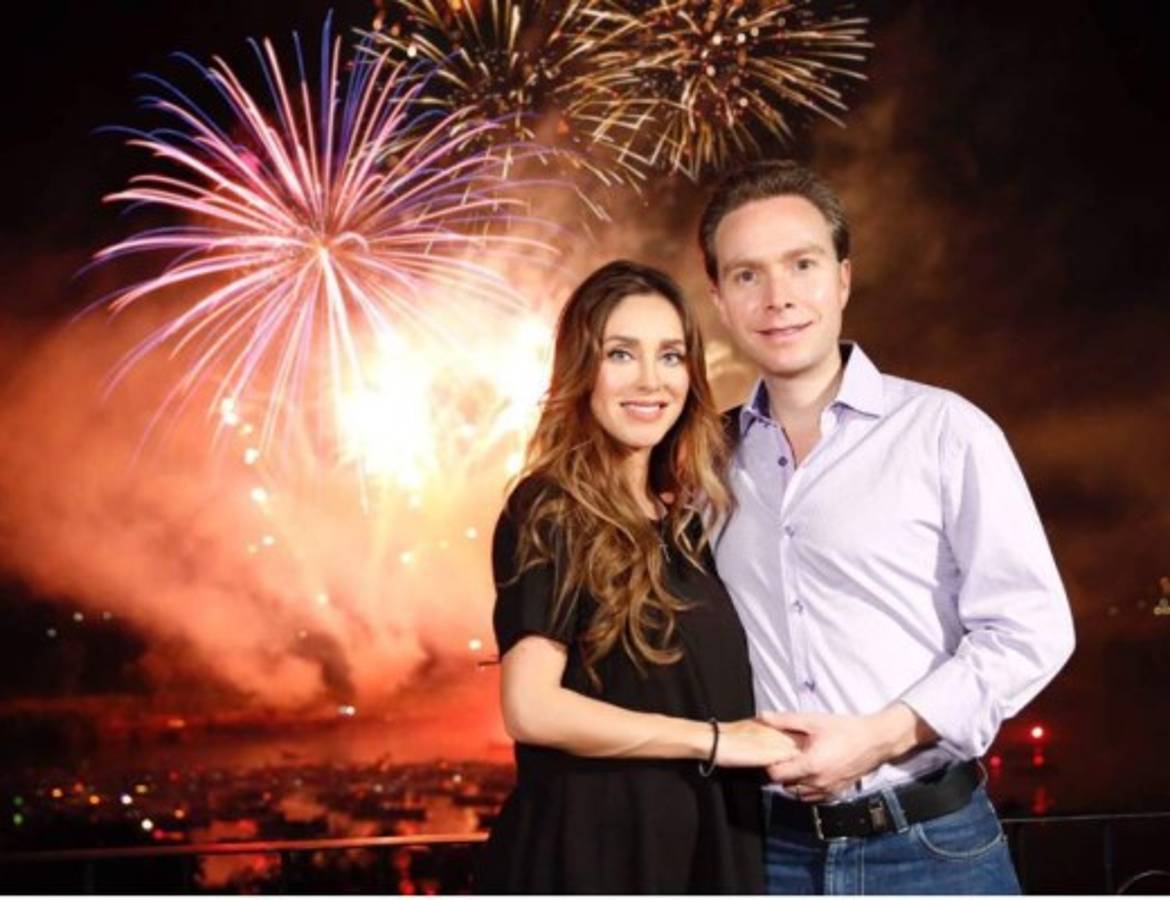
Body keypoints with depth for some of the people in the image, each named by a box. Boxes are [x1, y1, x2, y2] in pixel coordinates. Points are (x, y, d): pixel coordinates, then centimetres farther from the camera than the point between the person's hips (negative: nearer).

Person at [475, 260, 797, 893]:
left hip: (699, 844, 7)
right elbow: (531, 708, -21)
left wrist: (756, 747, 0)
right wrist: (713, 740, -16)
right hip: (590, 850, -7)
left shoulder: (683, 518, 10)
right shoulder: (550, 513, -12)